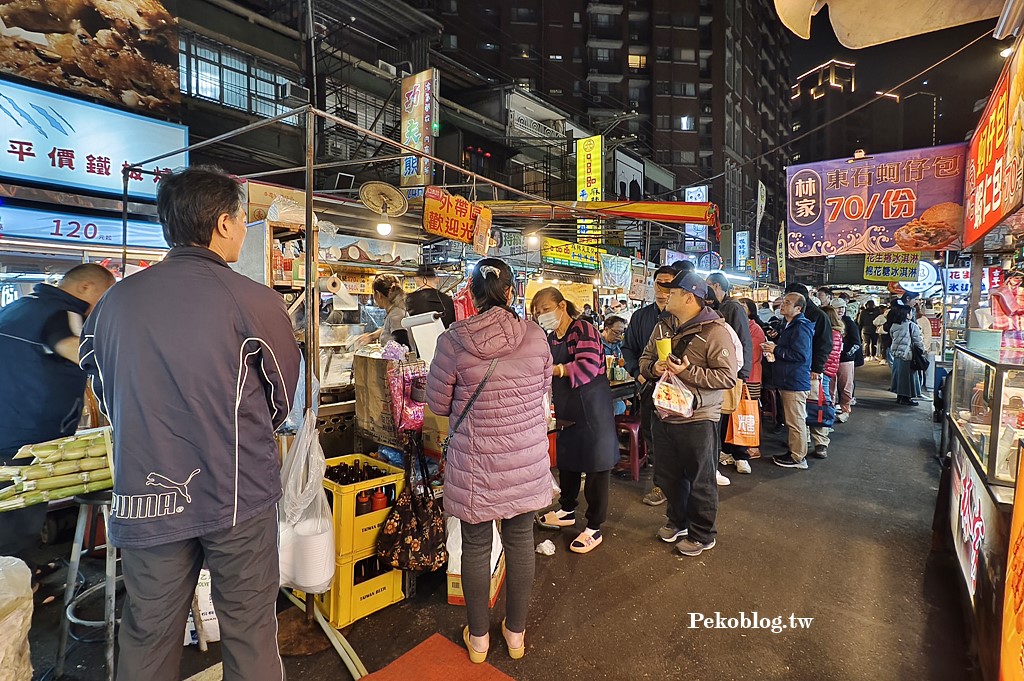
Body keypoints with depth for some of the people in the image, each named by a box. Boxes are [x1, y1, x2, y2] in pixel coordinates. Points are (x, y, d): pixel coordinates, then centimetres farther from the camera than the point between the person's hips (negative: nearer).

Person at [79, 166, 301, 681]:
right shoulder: (255, 301, -14)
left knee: (148, 638, 20)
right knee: (248, 629, 13)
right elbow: (282, 400, -1)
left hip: (145, 498, 4)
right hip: (239, 497, -3)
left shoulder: (114, 301, -1)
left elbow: (106, 396, 12)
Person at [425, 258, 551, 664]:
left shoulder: (453, 342, -14)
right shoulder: (535, 337, -8)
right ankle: (516, 632, 37)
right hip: (527, 461, 2)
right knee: (520, 541, 18)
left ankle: (478, 637, 36)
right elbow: (543, 390, 5)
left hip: (475, 462, -2)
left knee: (476, 546, 16)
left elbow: (437, 404, -4)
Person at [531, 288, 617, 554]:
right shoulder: (551, 338, 9)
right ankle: (567, 511, 41)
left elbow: (588, 365, -30)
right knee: (566, 461, 21)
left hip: (592, 410, -8)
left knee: (595, 467, 3)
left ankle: (594, 529, 16)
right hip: (567, 410, 9)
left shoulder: (583, 330, -16)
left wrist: (553, 369, -36)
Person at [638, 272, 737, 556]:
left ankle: (702, 534, 29)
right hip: (664, 414, 7)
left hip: (698, 420, -7)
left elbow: (727, 376, -19)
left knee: (700, 481, 10)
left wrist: (688, 372, -26)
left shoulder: (715, 331, -15)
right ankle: (678, 522, 42)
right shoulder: (663, 327, 8)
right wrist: (653, 367, -9)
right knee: (671, 476, 21)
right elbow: (645, 359, 14)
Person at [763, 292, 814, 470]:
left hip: (796, 382, -11)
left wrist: (776, 350, -17)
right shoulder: (789, 326, 17)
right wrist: (774, 351, 9)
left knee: (796, 422, -1)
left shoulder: (801, 327, -17)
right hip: (788, 381, 11)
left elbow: (801, 355, -25)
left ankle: (798, 457, 9)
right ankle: (794, 452, 29)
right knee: (793, 421, 18)